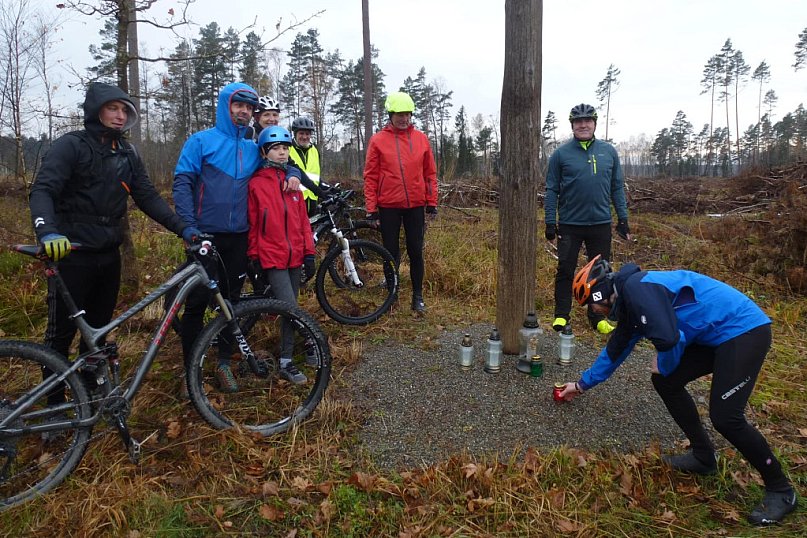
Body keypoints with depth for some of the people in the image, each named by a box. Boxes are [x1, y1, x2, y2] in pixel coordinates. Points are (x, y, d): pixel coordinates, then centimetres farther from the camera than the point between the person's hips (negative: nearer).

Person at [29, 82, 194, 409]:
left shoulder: (126, 153, 10)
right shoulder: (71, 145, -7)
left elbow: (148, 197, 7)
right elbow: (42, 190, -17)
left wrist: (182, 228, -6)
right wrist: (47, 232, -36)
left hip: (109, 255, 5)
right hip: (71, 253, -5)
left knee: (98, 330, 14)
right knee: (62, 332, 3)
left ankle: (90, 392, 29)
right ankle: (55, 403, 18)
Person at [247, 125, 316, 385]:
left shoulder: (291, 181, 10)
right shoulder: (256, 183, -4)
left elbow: (303, 220, 11)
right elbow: (252, 225, -3)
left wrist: (309, 253, 7)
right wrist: (254, 258, -3)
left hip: (295, 257, 5)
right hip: (272, 258, -5)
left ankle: (286, 362, 21)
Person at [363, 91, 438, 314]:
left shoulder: (421, 139, 5)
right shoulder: (378, 140, -1)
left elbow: (430, 173, 8)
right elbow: (370, 176, -1)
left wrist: (432, 203, 5)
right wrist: (371, 209, -4)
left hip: (415, 205, 2)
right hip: (388, 206, -1)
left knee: (416, 252, 6)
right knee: (391, 253, 7)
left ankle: (418, 296, 18)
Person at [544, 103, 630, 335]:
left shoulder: (609, 151, 6)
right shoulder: (561, 153, -1)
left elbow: (617, 187, 9)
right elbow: (551, 190, 0)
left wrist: (623, 219, 5)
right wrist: (550, 222, -5)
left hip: (601, 223, 2)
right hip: (569, 224, -2)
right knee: (565, 271, 3)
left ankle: (598, 317, 20)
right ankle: (561, 316, 15)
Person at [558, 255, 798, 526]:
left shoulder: (637, 288, -21)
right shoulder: (628, 298, 10)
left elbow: (667, 339, -30)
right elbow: (615, 350, 22)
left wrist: (663, 366, -6)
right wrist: (583, 384, 32)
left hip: (744, 330, -10)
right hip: (715, 335, 10)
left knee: (725, 417, -13)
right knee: (665, 382, 8)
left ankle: (780, 490, 8)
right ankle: (703, 456, 21)